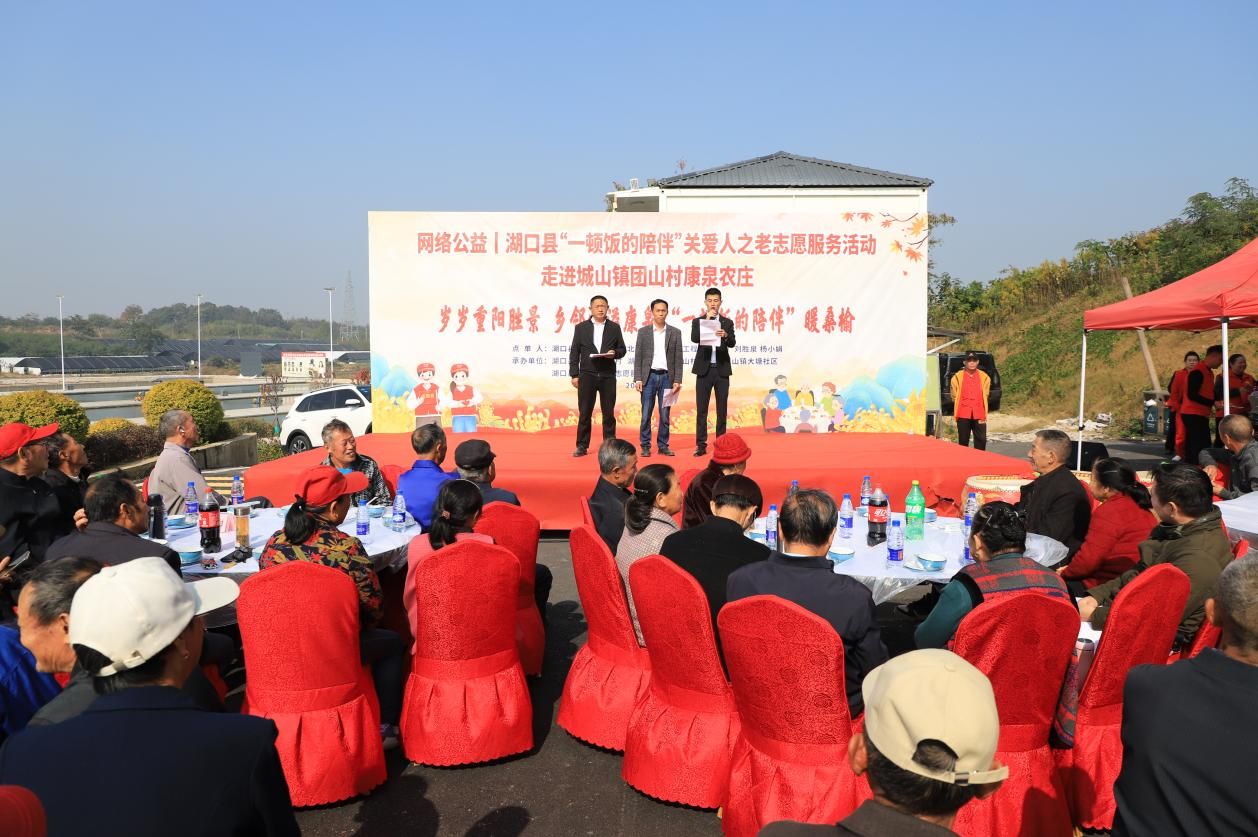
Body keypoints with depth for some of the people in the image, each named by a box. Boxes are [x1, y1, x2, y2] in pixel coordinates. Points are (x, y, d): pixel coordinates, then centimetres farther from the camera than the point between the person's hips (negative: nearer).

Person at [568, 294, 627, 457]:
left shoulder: (615, 327, 8)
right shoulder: (581, 327, 6)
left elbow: (622, 349, 10)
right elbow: (574, 353, 5)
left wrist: (614, 353, -13)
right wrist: (574, 375, -2)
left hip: (608, 376, 1)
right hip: (587, 375, 0)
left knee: (609, 413, 4)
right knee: (584, 413, 2)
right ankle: (582, 446, 9)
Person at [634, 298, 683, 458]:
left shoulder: (675, 332, 6)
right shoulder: (643, 331, 5)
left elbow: (678, 359, 4)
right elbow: (638, 357, 3)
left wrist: (677, 380, -3)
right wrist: (638, 379, -5)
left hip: (666, 377, 1)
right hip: (649, 376, -1)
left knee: (665, 414, 3)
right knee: (646, 414, 0)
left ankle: (663, 446, 12)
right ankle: (645, 446, 8)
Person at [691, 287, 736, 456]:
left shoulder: (727, 323, 8)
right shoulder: (698, 321, 6)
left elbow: (732, 344, -6)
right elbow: (694, 338, -12)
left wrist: (725, 335, -28)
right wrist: (706, 319, -15)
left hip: (722, 370, 1)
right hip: (704, 369, -1)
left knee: (721, 409, 4)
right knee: (701, 409, -1)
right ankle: (701, 445, 4)